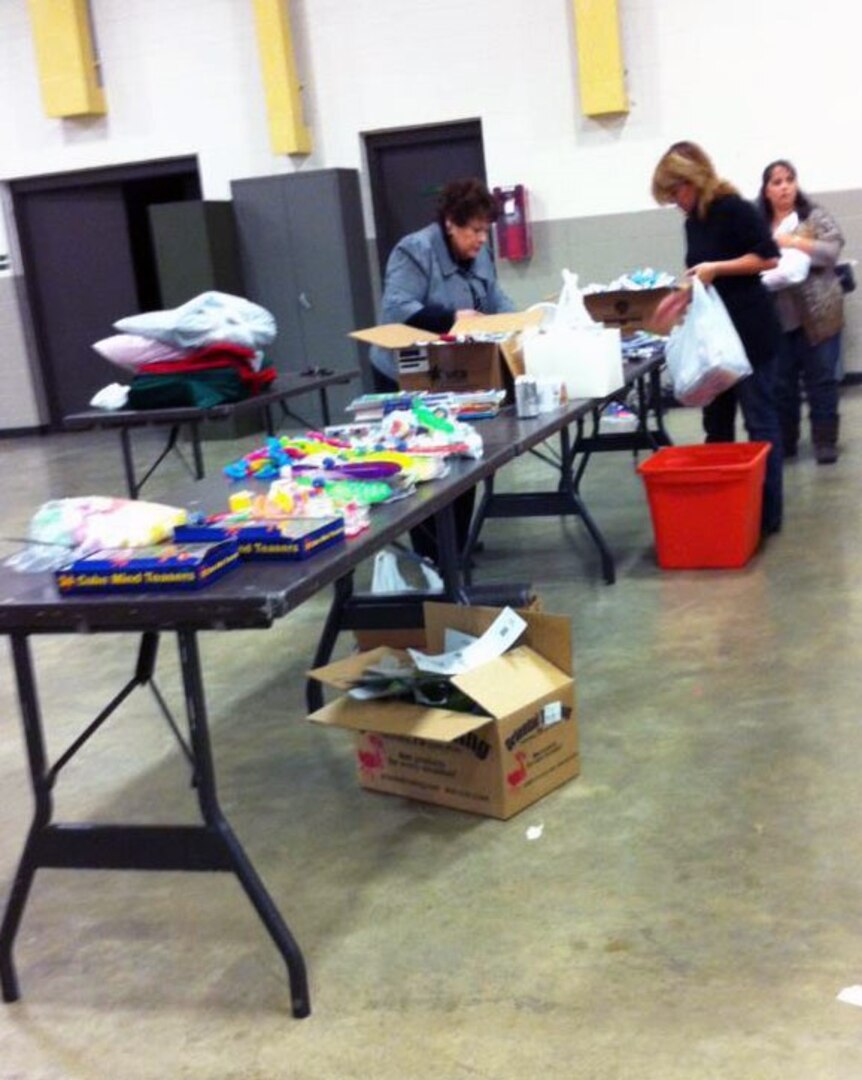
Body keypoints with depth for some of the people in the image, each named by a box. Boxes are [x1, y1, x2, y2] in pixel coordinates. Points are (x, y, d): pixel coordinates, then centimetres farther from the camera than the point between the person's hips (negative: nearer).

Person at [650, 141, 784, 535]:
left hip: (750, 332, -9)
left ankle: (767, 511, 2)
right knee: (716, 421, 12)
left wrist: (716, 268, -20)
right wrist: (680, 296, 10)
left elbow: (768, 258, -16)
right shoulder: (693, 221, 13)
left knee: (759, 420, -3)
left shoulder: (734, 209, -12)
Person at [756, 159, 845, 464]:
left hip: (816, 315, -2)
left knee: (821, 379, 3)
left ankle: (825, 441, 11)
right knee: (781, 383, 8)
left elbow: (832, 250, -10)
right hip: (776, 319, 3)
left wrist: (792, 242, -13)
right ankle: (784, 443, 18)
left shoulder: (816, 217, 2)